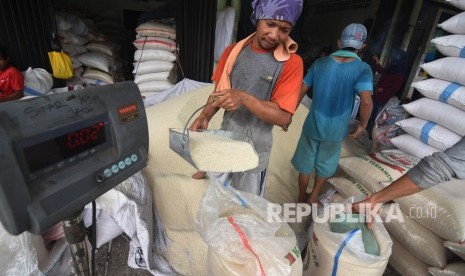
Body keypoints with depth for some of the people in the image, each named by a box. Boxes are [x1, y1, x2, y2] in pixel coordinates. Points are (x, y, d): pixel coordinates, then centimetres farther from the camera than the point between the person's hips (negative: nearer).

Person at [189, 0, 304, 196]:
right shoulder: (233, 51, -1)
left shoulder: (291, 63, -15)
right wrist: (204, 117, -14)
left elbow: (283, 117, -19)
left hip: (254, 149, -3)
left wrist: (244, 98, -31)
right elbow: (219, 91, 4)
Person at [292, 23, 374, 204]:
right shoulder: (363, 69, -11)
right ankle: (313, 197, 39)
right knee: (325, 165, 23)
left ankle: (301, 198, 37)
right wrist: (362, 125, -8)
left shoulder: (320, 63, -4)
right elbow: (366, 101, -25)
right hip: (336, 130, -1)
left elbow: (300, 92, -3)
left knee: (305, 164, 19)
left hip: (312, 125, 1)